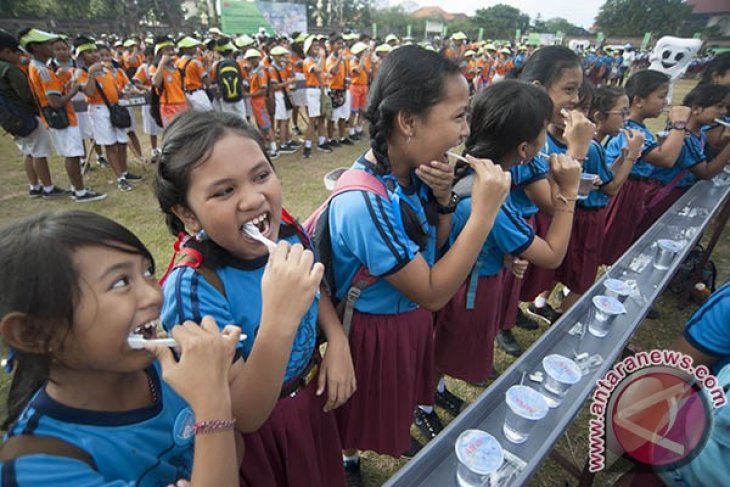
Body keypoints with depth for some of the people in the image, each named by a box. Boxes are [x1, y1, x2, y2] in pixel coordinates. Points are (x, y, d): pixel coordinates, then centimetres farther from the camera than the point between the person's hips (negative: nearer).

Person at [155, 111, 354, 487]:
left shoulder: (286, 233, -18)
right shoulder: (193, 287, -33)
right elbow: (245, 416, -29)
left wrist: (338, 341, -12)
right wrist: (278, 320, -45)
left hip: (312, 397, 5)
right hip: (258, 433, -4)